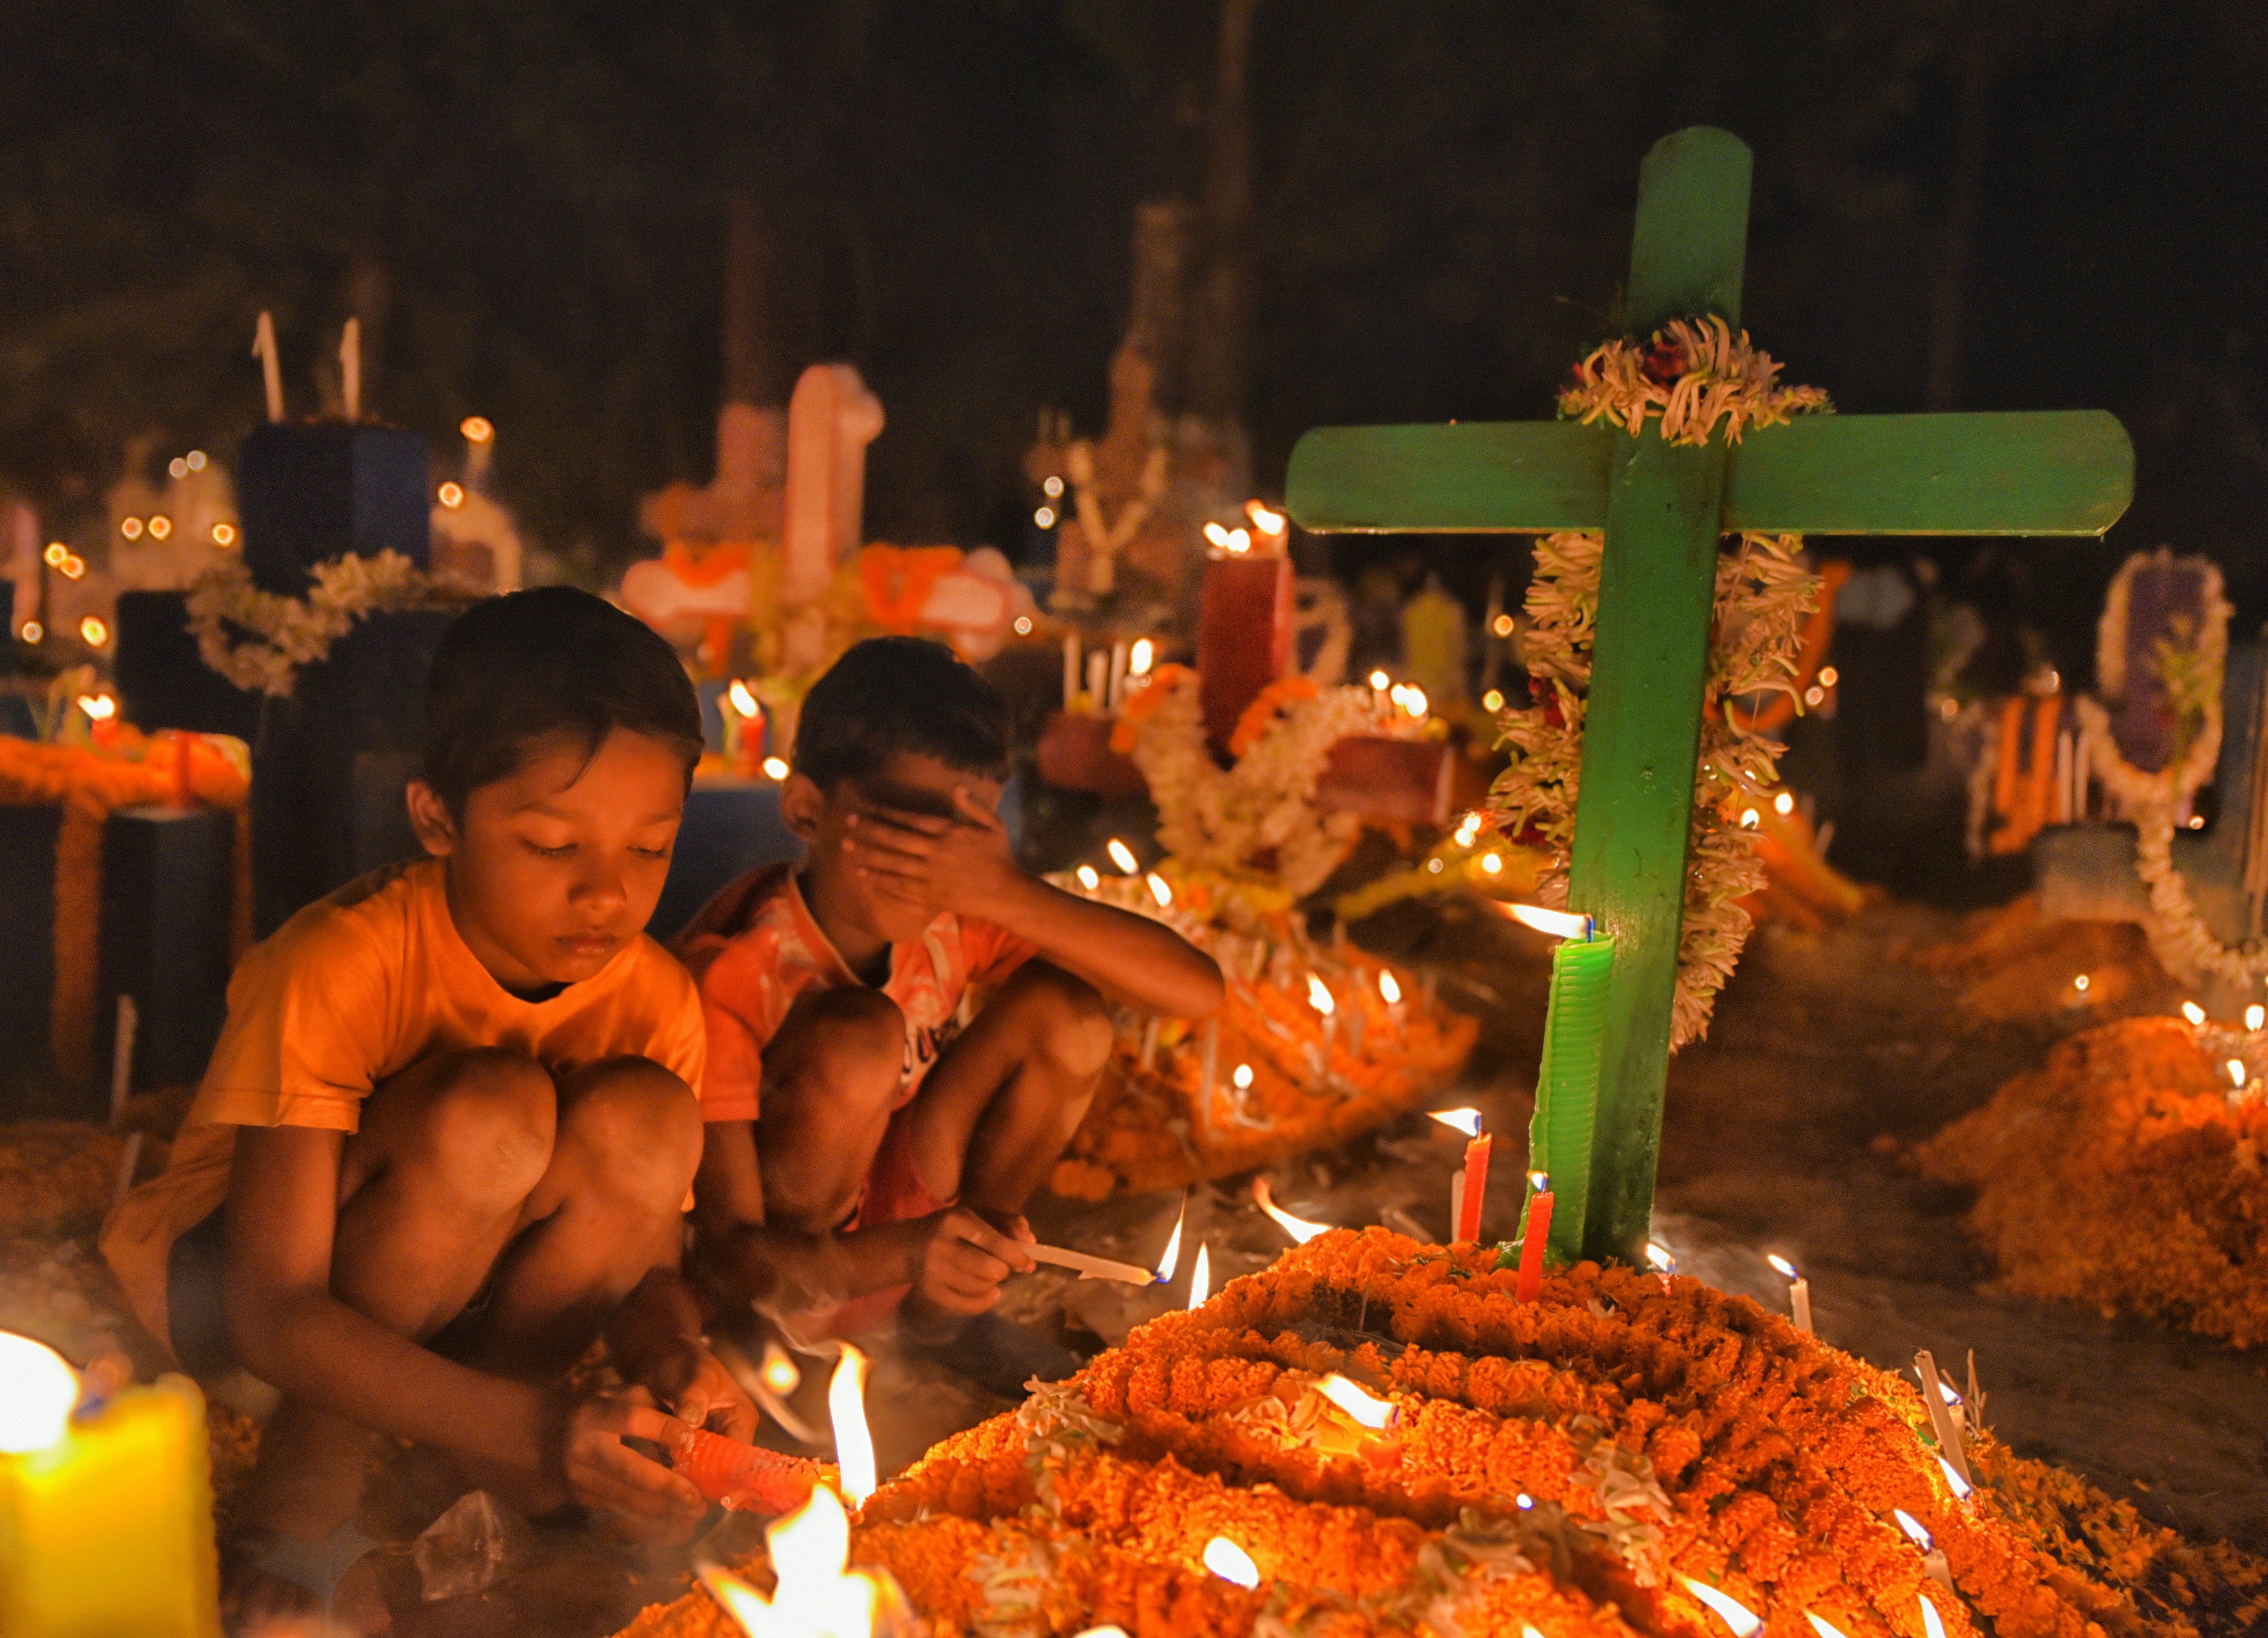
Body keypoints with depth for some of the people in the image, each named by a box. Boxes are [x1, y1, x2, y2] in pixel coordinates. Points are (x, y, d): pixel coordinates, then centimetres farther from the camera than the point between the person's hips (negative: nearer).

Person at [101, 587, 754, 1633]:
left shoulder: (657, 1000, -15)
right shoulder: (336, 969, -29)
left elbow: (639, 1252, -8)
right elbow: (276, 1313, -30)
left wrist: (671, 1353, -33)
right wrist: (534, 1427, -43)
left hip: (438, 1306, 4)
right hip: (222, 1287, -4)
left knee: (642, 1121, -27)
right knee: (491, 1114, -34)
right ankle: (314, 1459, -12)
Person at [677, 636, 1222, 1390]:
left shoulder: (956, 918, -14)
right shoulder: (729, 973, -28)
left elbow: (1196, 989, -22)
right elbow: (726, 1253, -28)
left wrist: (1012, 896, -35)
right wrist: (900, 1254, -48)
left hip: (898, 1211, 6)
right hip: (776, 1254, -5)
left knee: (1063, 1011, -15)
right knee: (854, 1039, -34)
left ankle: (941, 1313, 2)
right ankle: (775, 1328, -9)